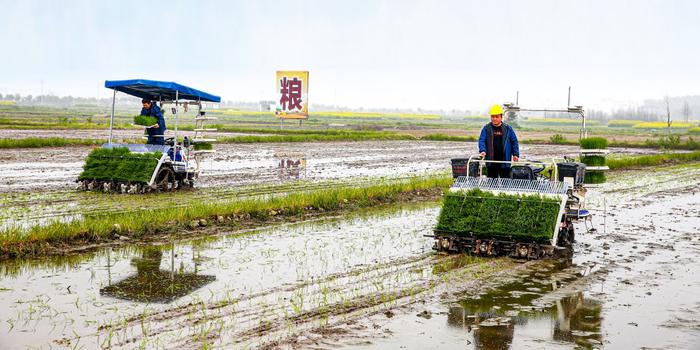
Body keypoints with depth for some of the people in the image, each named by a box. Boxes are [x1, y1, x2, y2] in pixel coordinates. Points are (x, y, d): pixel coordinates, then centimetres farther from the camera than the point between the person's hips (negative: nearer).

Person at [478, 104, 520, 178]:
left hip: (505, 161, 0)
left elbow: (514, 141, 8)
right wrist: (482, 150, -20)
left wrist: (515, 154, -1)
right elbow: (482, 140, -2)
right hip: (491, 160, 0)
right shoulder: (486, 128, 3)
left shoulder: (507, 128, 4)